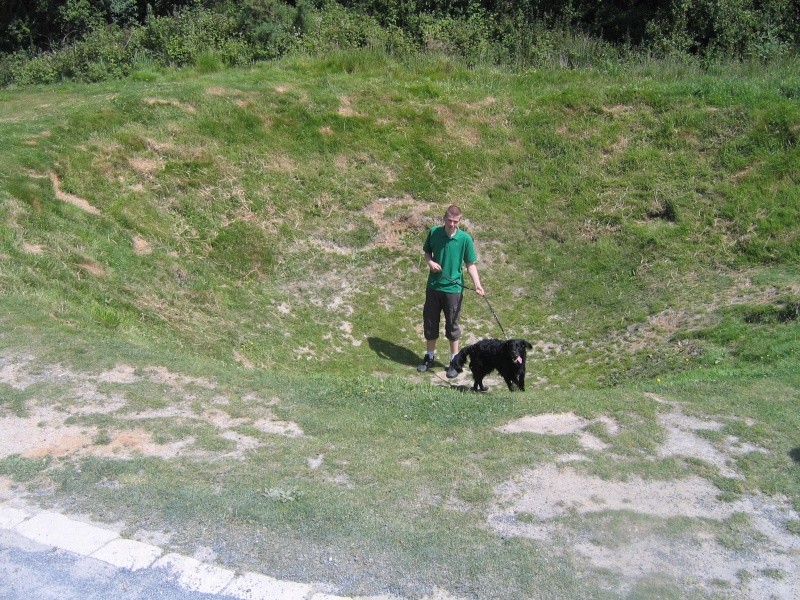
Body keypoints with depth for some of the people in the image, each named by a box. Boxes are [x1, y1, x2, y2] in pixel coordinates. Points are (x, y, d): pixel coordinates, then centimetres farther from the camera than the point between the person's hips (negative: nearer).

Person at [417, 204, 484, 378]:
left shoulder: (465, 239, -10)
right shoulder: (434, 232, -4)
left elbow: (471, 264, -5)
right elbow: (427, 251, 11)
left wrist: (477, 283, -18)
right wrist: (430, 262, -11)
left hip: (453, 288, -2)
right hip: (433, 286, 3)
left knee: (452, 325, 8)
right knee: (430, 323, 12)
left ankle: (455, 361, 23)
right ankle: (429, 357, 31)